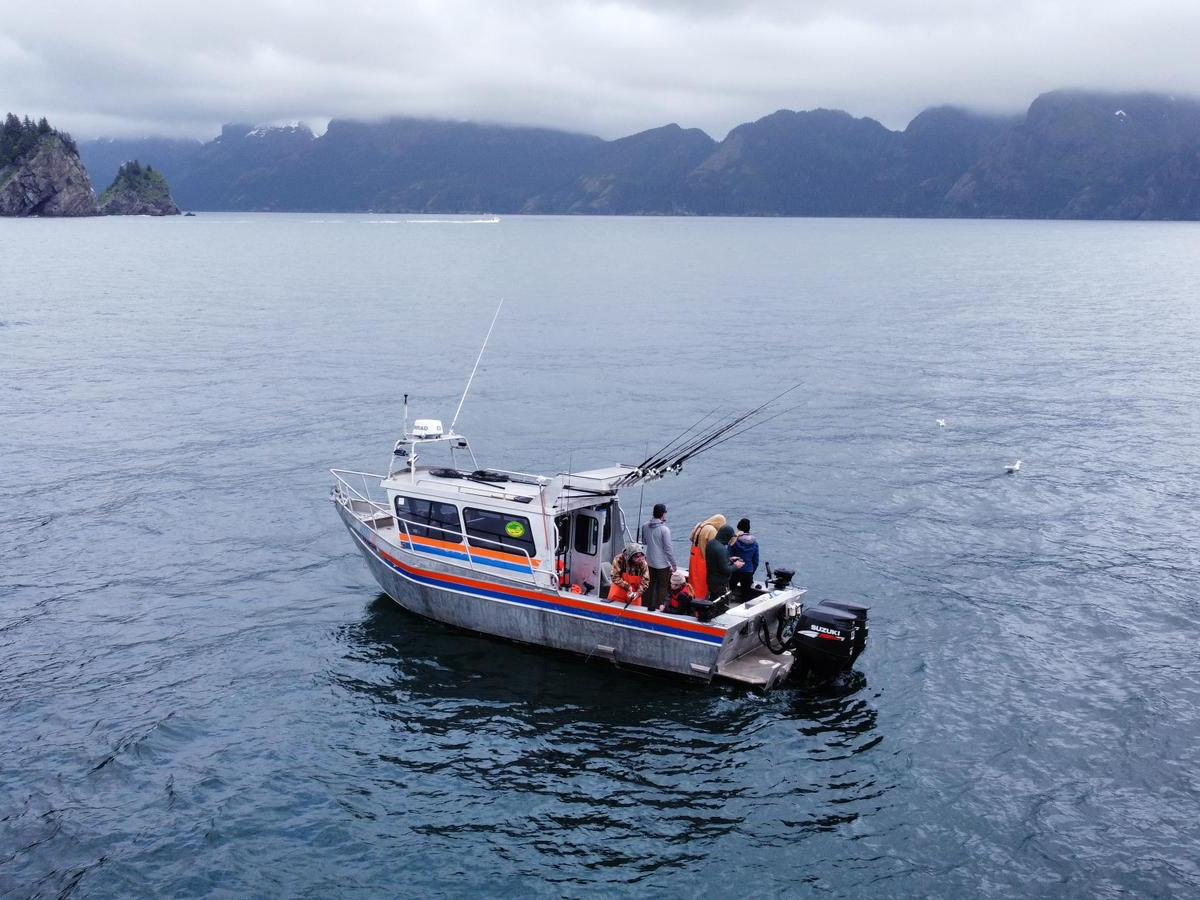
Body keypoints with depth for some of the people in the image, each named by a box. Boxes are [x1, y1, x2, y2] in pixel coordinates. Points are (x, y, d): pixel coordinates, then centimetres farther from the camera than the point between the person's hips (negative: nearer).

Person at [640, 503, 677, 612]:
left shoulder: (645, 526, -3)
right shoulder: (664, 529, -21)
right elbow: (668, 549, -18)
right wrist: (674, 564, -8)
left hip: (649, 561, 6)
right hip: (662, 563, -6)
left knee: (650, 584, 18)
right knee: (662, 586, 6)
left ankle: (649, 606, 27)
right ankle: (659, 607, 5)